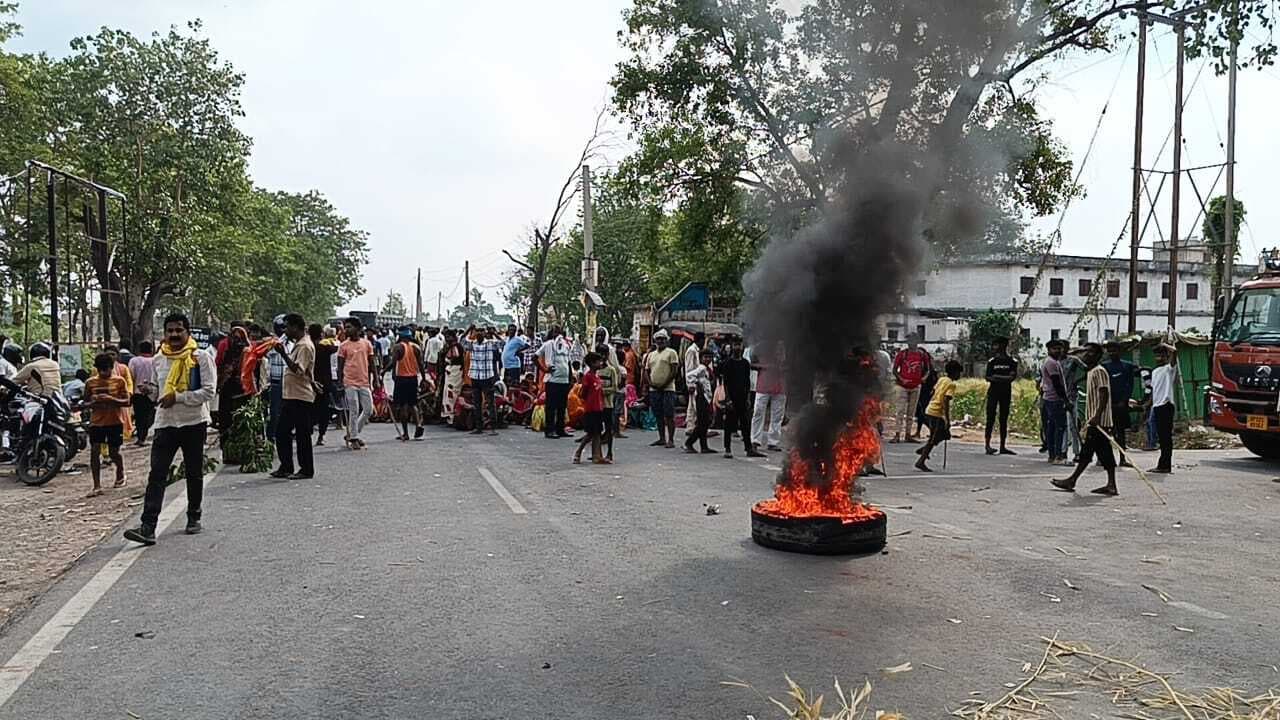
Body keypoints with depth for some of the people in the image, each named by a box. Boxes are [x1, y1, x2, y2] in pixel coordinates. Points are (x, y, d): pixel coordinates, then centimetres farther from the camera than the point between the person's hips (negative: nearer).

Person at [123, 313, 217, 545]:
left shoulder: (201, 357, -7)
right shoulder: (159, 359, 9)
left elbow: (208, 391, -14)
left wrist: (178, 397, -18)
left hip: (194, 422, -3)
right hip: (165, 423, 3)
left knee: (194, 474, 11)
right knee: (157, 475, -7)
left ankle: (194, 518, 27)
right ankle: (148, 527, -11)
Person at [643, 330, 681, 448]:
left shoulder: (671, 353, 0)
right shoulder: (651, 354, 18)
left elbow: (674, 370, -8)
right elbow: (646, 371, 17)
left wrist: (665, 384, -14)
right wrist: (649, 382, -1)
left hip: (667, 389, -6)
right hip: (654, 389, 6)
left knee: (669, 416, -7)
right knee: (658, 415, 10)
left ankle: (671, 440, -6)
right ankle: (661, 438, 17)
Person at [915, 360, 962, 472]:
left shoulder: (941, 379, 12)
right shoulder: (951, 384, -12)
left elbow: (932, 394, 17)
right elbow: (946, 401, -20)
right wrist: (947, 420, -19)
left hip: (931, 410, 9)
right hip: (938, 413, -9)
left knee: (944, 435, 20)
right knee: (933, 440, -2)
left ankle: (924, 450, 17)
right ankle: (921, 462, -2)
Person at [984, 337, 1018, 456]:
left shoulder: (1012, 361, 3)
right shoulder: (992, 361, 4)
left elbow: (1012, 377, -10)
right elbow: (988, 378, -4)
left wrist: (996, 377, -18)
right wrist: (1004, 377, -14)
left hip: (1006, 393, 1)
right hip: (993, 392, -1)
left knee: (1004, 420, 6)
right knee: (991, 418, -7)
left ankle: (1003, 447, 10)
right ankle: (988, 445, -8)